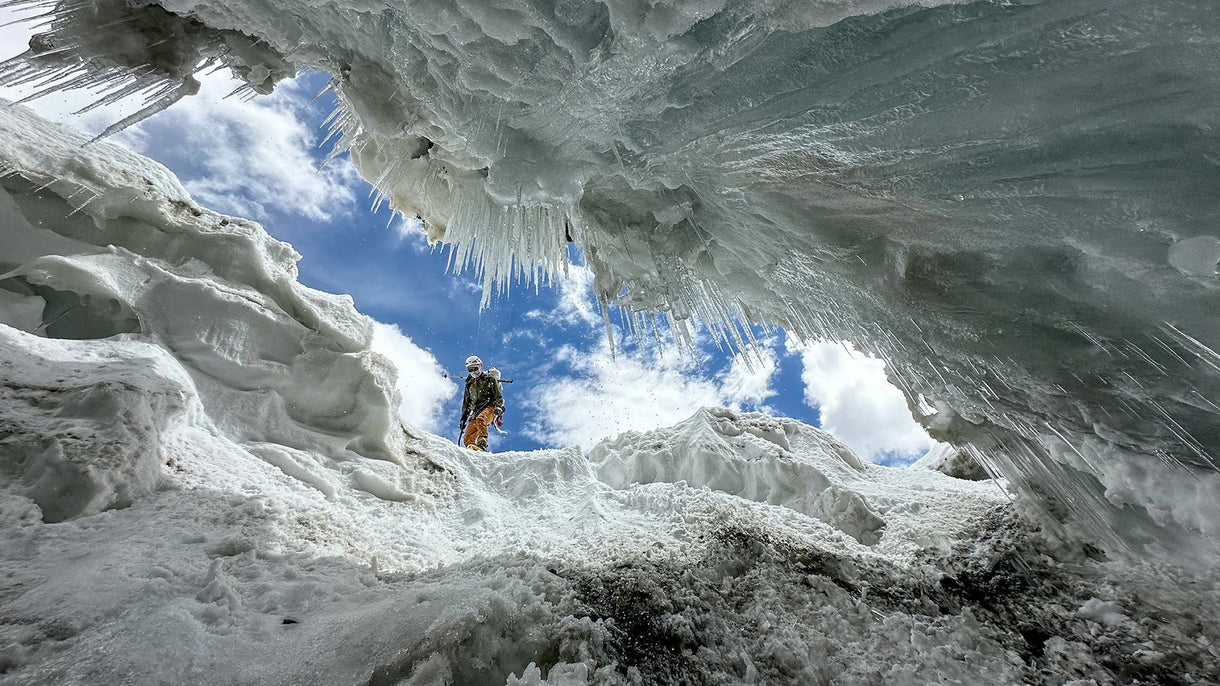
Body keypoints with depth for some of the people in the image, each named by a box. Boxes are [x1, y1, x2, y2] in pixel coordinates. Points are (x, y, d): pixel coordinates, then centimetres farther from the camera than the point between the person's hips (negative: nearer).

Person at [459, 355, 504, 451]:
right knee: (468, 437, -17)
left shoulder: (490, 379, 9)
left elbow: (498, 396, 2)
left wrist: (498, 407, -15)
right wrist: (463, 418, 19)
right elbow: (466, 403, 28)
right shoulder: (469, 384, 24)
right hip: (476, 412, 6)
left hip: (489, 407, -6)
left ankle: (482, 444, -53)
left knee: (480, 420, -38)